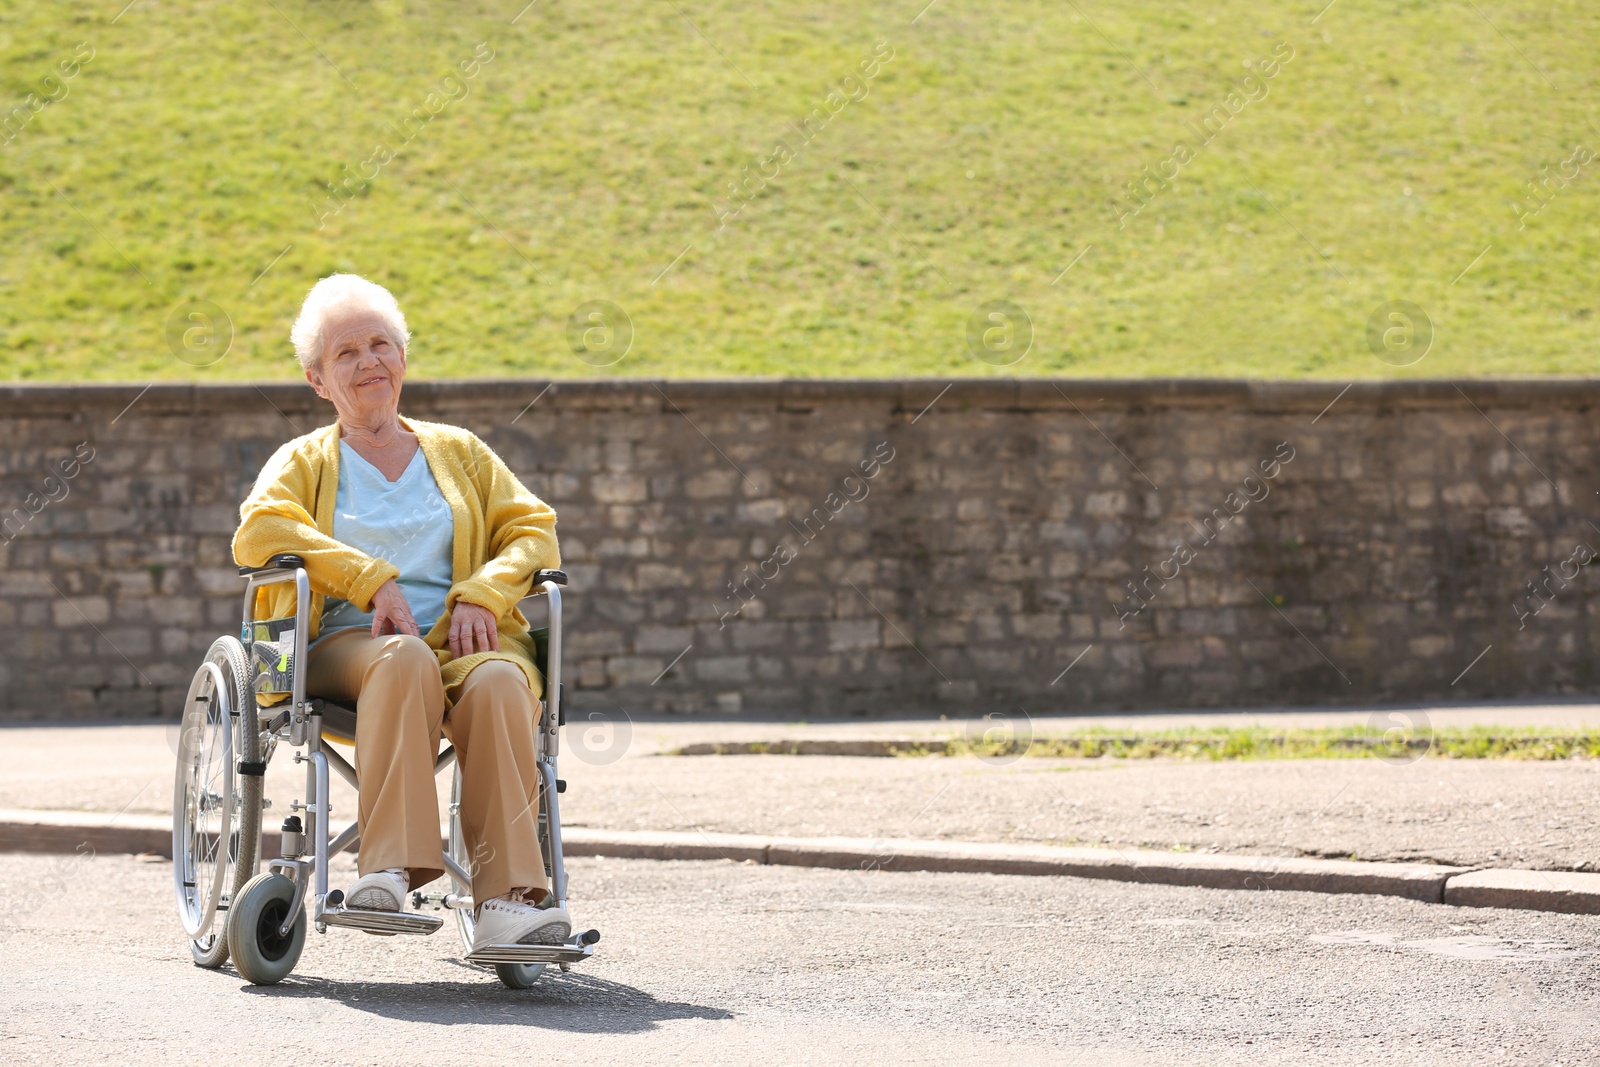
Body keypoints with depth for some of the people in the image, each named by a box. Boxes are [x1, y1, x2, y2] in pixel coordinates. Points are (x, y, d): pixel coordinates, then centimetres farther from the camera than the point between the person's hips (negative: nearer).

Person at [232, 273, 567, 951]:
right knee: (406, 657, -39)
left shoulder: (458, 451, 26)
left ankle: (508, 901, -45)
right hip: (345, 645, -2)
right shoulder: (303, 462, 20)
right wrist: (374, 582, -13)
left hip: (460, 640, 2)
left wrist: (481, 594, -6)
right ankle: (390, 867, -50)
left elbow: (534, 531, 16)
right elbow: (258, 529, -1)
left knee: (498, 680, -35)